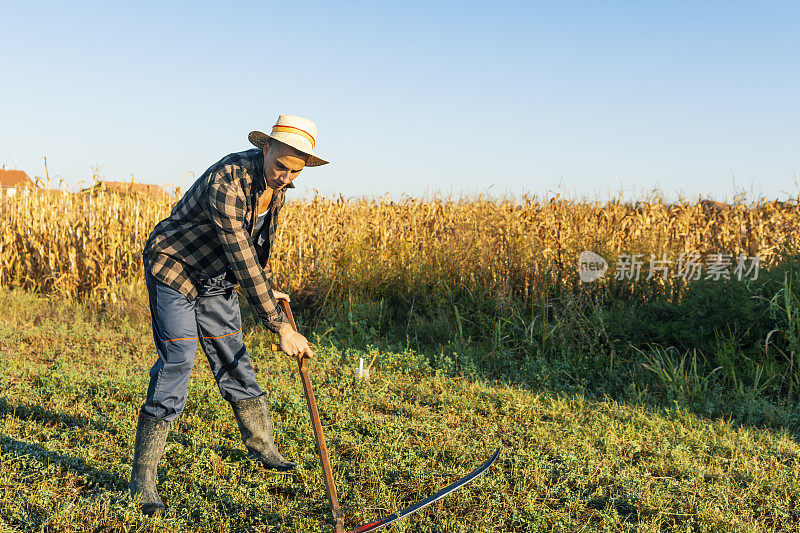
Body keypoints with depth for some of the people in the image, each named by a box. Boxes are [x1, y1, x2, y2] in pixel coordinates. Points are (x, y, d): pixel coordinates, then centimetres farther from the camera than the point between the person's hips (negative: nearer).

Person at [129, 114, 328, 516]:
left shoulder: (277, 184, -6)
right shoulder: (227, 182, -33)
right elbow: (244, 264, -35)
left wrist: (268, 289, 20)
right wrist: (280, 327, -33)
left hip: (216, 280, 7)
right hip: (174, 271, -7)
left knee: (233, 361, 14)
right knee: (175, 367, -12)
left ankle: (261, 445, 33)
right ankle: (142, 478, -2)